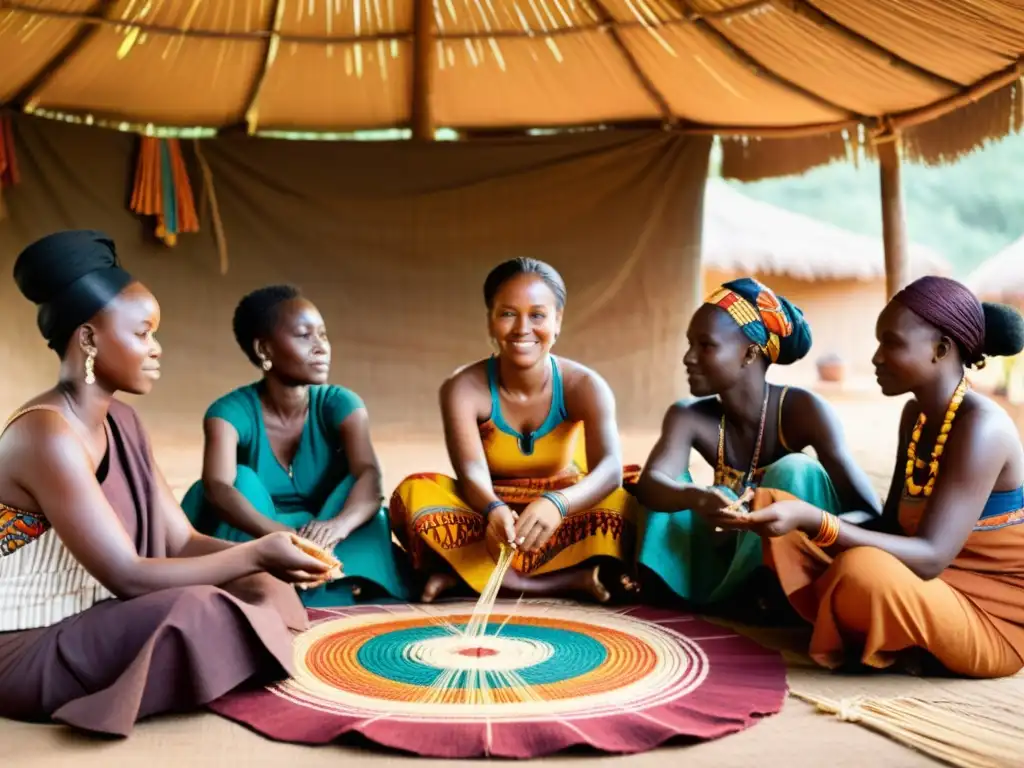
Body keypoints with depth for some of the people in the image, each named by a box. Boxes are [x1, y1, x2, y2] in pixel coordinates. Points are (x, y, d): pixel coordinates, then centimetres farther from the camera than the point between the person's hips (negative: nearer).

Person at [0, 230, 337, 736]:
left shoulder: (120, 422, 6)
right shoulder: (46, 435, -23)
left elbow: (181, 542, 2)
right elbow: (128, 577, -26)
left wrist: (267, 559, -15)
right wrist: (257, 554, -21)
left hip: (89, 623, 9)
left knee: (264, 589, 1)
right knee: (194, 613, -32)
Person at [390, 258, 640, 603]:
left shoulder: (584, 386, -16)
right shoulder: (463, 389, -15)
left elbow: (610, 467, -31)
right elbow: (471, 473, -28)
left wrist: (556, 504, -53)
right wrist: (493, 510, -53)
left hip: (560, 518, 0)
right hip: (490, 514, 0)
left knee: (621, 507, -31)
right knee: (414, 494, -28)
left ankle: (468, 573, -27)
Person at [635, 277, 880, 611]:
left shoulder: (802, 410, -19)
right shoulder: (688, 417, -10)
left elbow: (871, 514, -23)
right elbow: (650, 484, -29)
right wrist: (698, 498, -51)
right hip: (737, 566, 4)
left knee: (794, 470, -27)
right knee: (670, 486, -12)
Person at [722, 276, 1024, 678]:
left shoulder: (981, 426, -22)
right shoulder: (917, 415, 5)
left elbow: (931, 557, -30)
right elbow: (890, 528, 7)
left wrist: (814, 522, -40)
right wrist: (803, 518, -8)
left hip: (991, 619, -8)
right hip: (934, 591, 8)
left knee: (864, 570, -39)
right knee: (774, 504, -2)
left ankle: (907, 650, -6)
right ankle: (884, 640, -5)